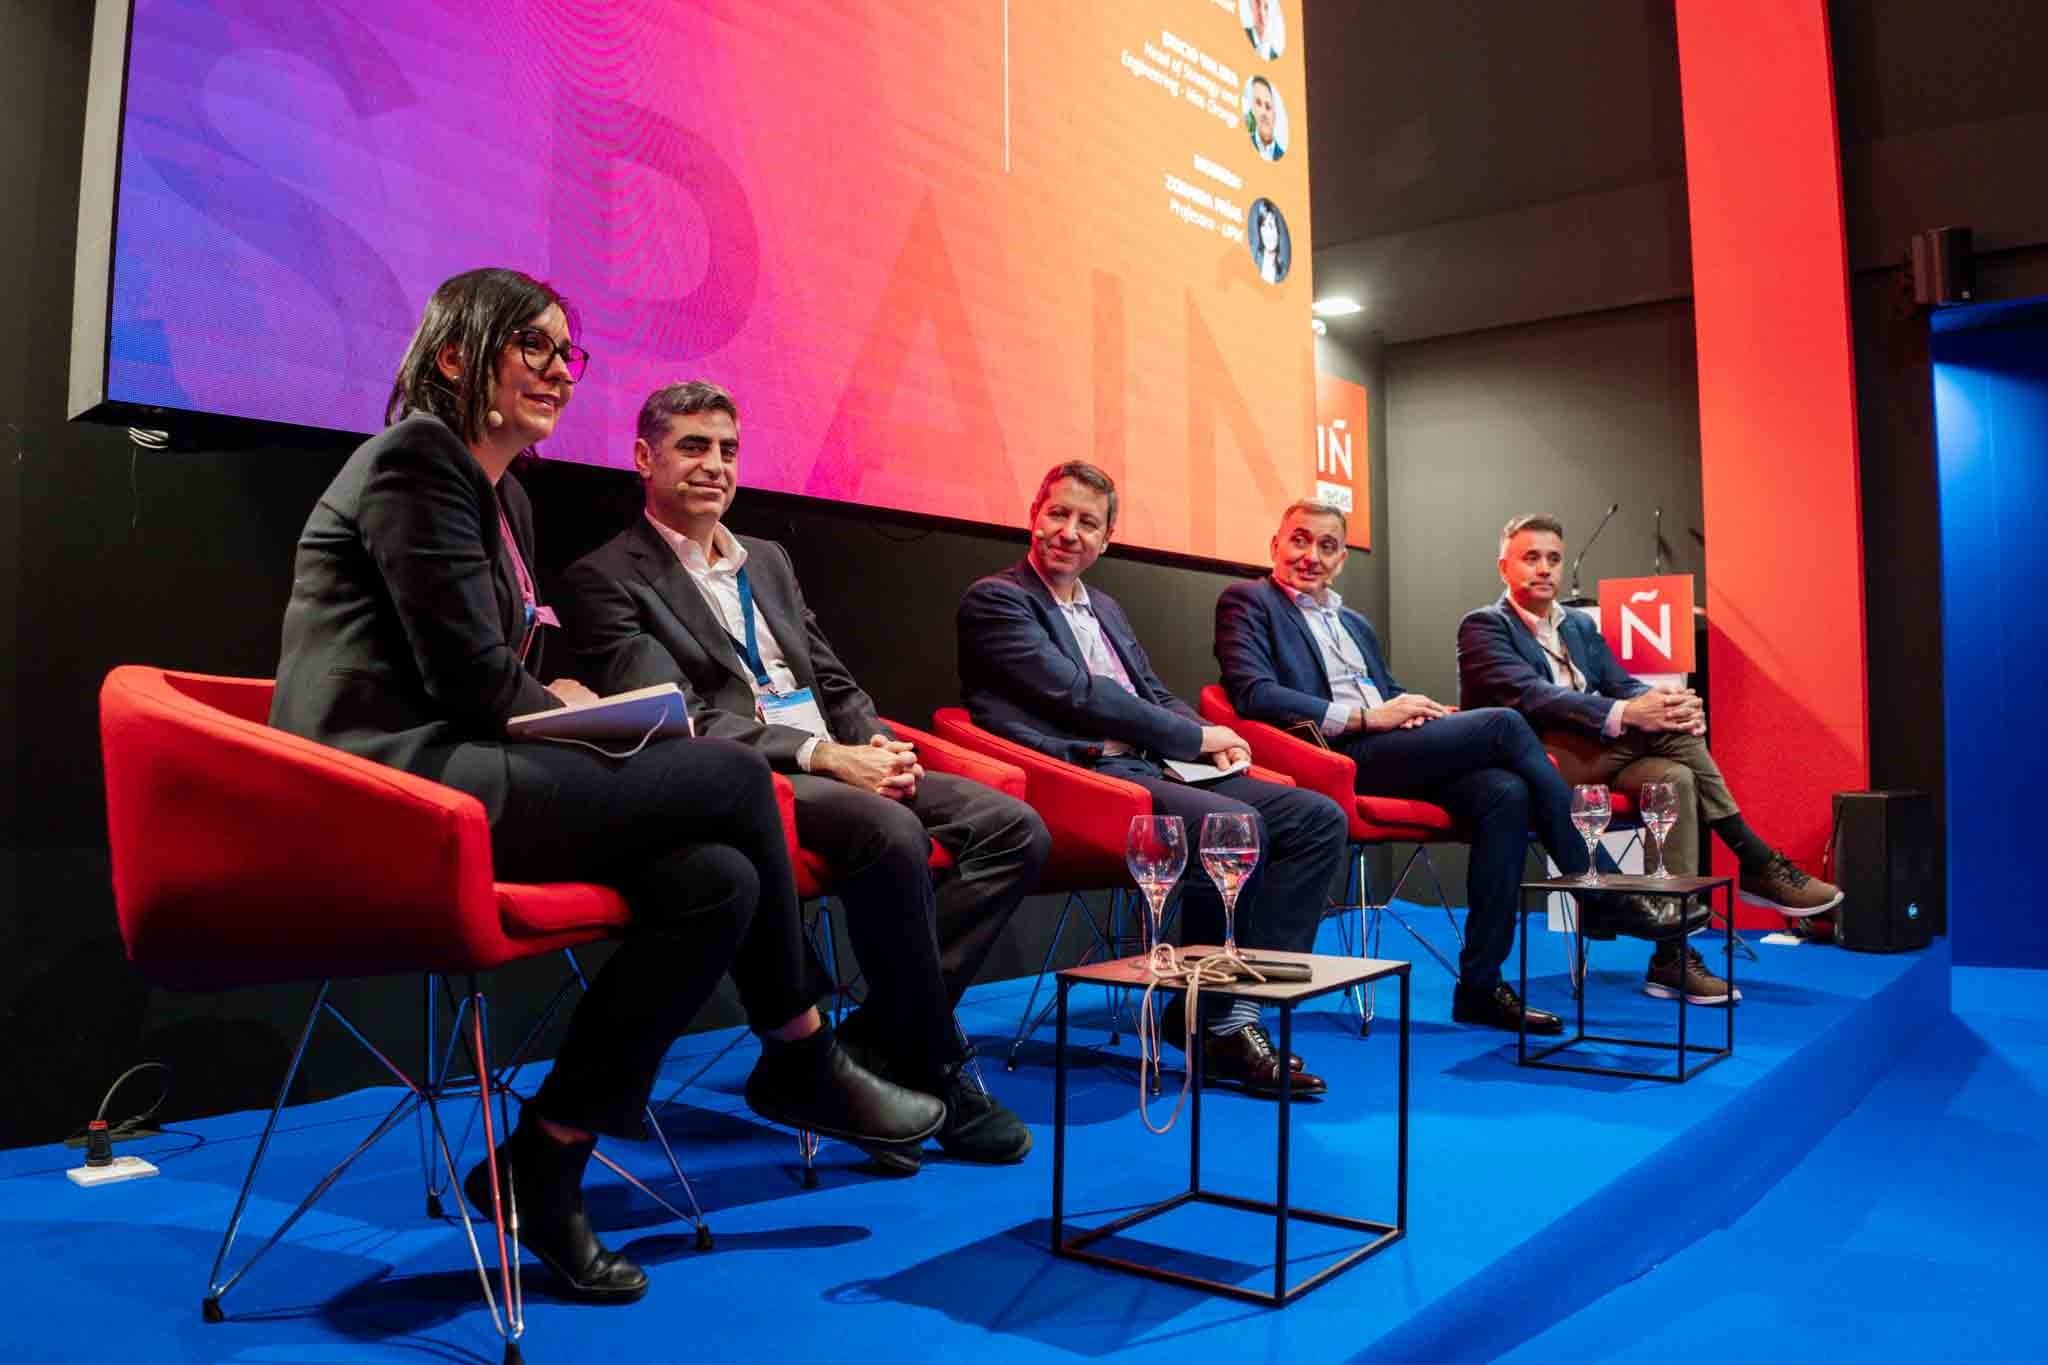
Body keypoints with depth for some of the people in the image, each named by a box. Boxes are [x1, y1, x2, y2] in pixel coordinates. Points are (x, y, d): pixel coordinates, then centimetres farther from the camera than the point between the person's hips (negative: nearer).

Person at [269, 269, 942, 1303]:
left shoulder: (504, 498, 22)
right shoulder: (414, 459, -7)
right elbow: (471, 678, -15)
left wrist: (574, 711, 0)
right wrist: (579, 713, 1)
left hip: (451, 768, 9)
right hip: (391, 781, -9)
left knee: (716, 880, -12)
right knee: (732, 775, -17)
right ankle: (803, 1063, -2)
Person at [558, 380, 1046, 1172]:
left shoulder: (768, 561, 24)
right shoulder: (606, 579, 1)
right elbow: (680, 722, -11)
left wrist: (879, 746, -1)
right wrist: (824, 756, -20)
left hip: (841, 766, 8)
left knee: (1016, 830, -11)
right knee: (891, 832, -35)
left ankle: (873, 1044, -10)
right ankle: (938, 1074, -14)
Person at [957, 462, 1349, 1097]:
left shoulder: (1105, 608, 26)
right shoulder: (994, 600, -1)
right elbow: (1077, 695, -10)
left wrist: (1213, 737, 2)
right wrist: (1196, 737, -7)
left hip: (1152, 768, 9)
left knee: (1318, 818, -6)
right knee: (1234, 826, -31)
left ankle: (1246, 1006, -11)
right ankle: (1211, 1019, -11)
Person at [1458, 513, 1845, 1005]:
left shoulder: (1580, 626, 22)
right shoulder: (1483, 627, -2)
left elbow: (1623, 686, 9)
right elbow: (1530, 696, -20)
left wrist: (1676, 704, -16)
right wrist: (1626, 713, -32)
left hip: (1591, 758, 7)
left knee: (1675, 778, -24)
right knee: (1660, 730, -25)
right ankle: (1758, 864, -17)